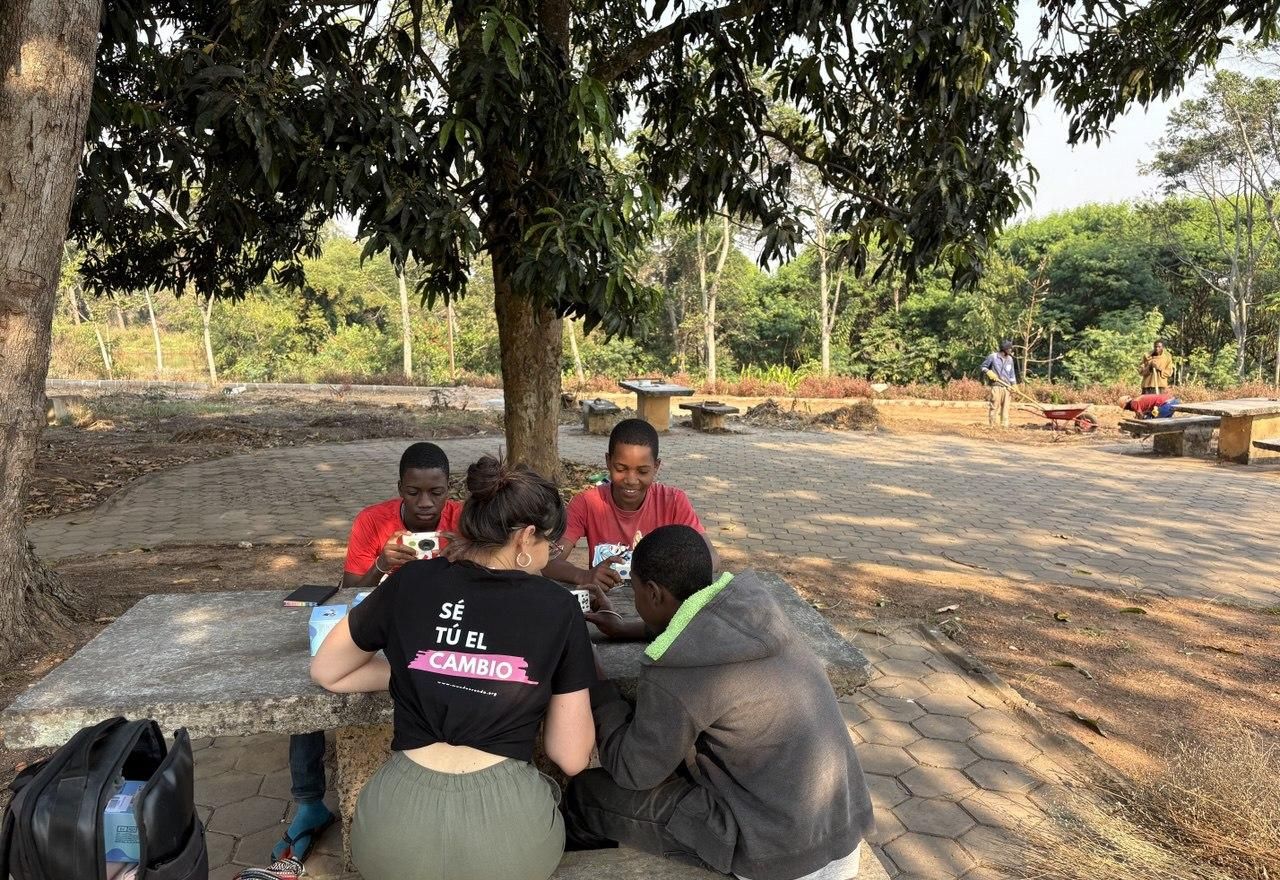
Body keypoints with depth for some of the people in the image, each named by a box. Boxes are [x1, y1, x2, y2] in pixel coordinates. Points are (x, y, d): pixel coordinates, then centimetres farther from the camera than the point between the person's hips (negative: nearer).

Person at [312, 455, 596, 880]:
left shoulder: (409, 583, 3)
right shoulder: (558, 607, -2)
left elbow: (326, 672, 19)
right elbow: (571, 757, 3)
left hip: (398, 831, 2)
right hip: (504, 828, -2)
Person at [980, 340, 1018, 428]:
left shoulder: (1010, 359, 13)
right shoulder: (993, 357, -2)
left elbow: (1012, 374, 18)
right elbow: (983, 366, 6)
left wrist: (1014, 385, 11)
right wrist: (989, 372, -13)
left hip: (1007, 387, 5)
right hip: (995, 386, -5)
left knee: (1005, 407, 4)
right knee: (994, 407, -6)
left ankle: (1004, 425, 8)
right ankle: (994, 426, -3)